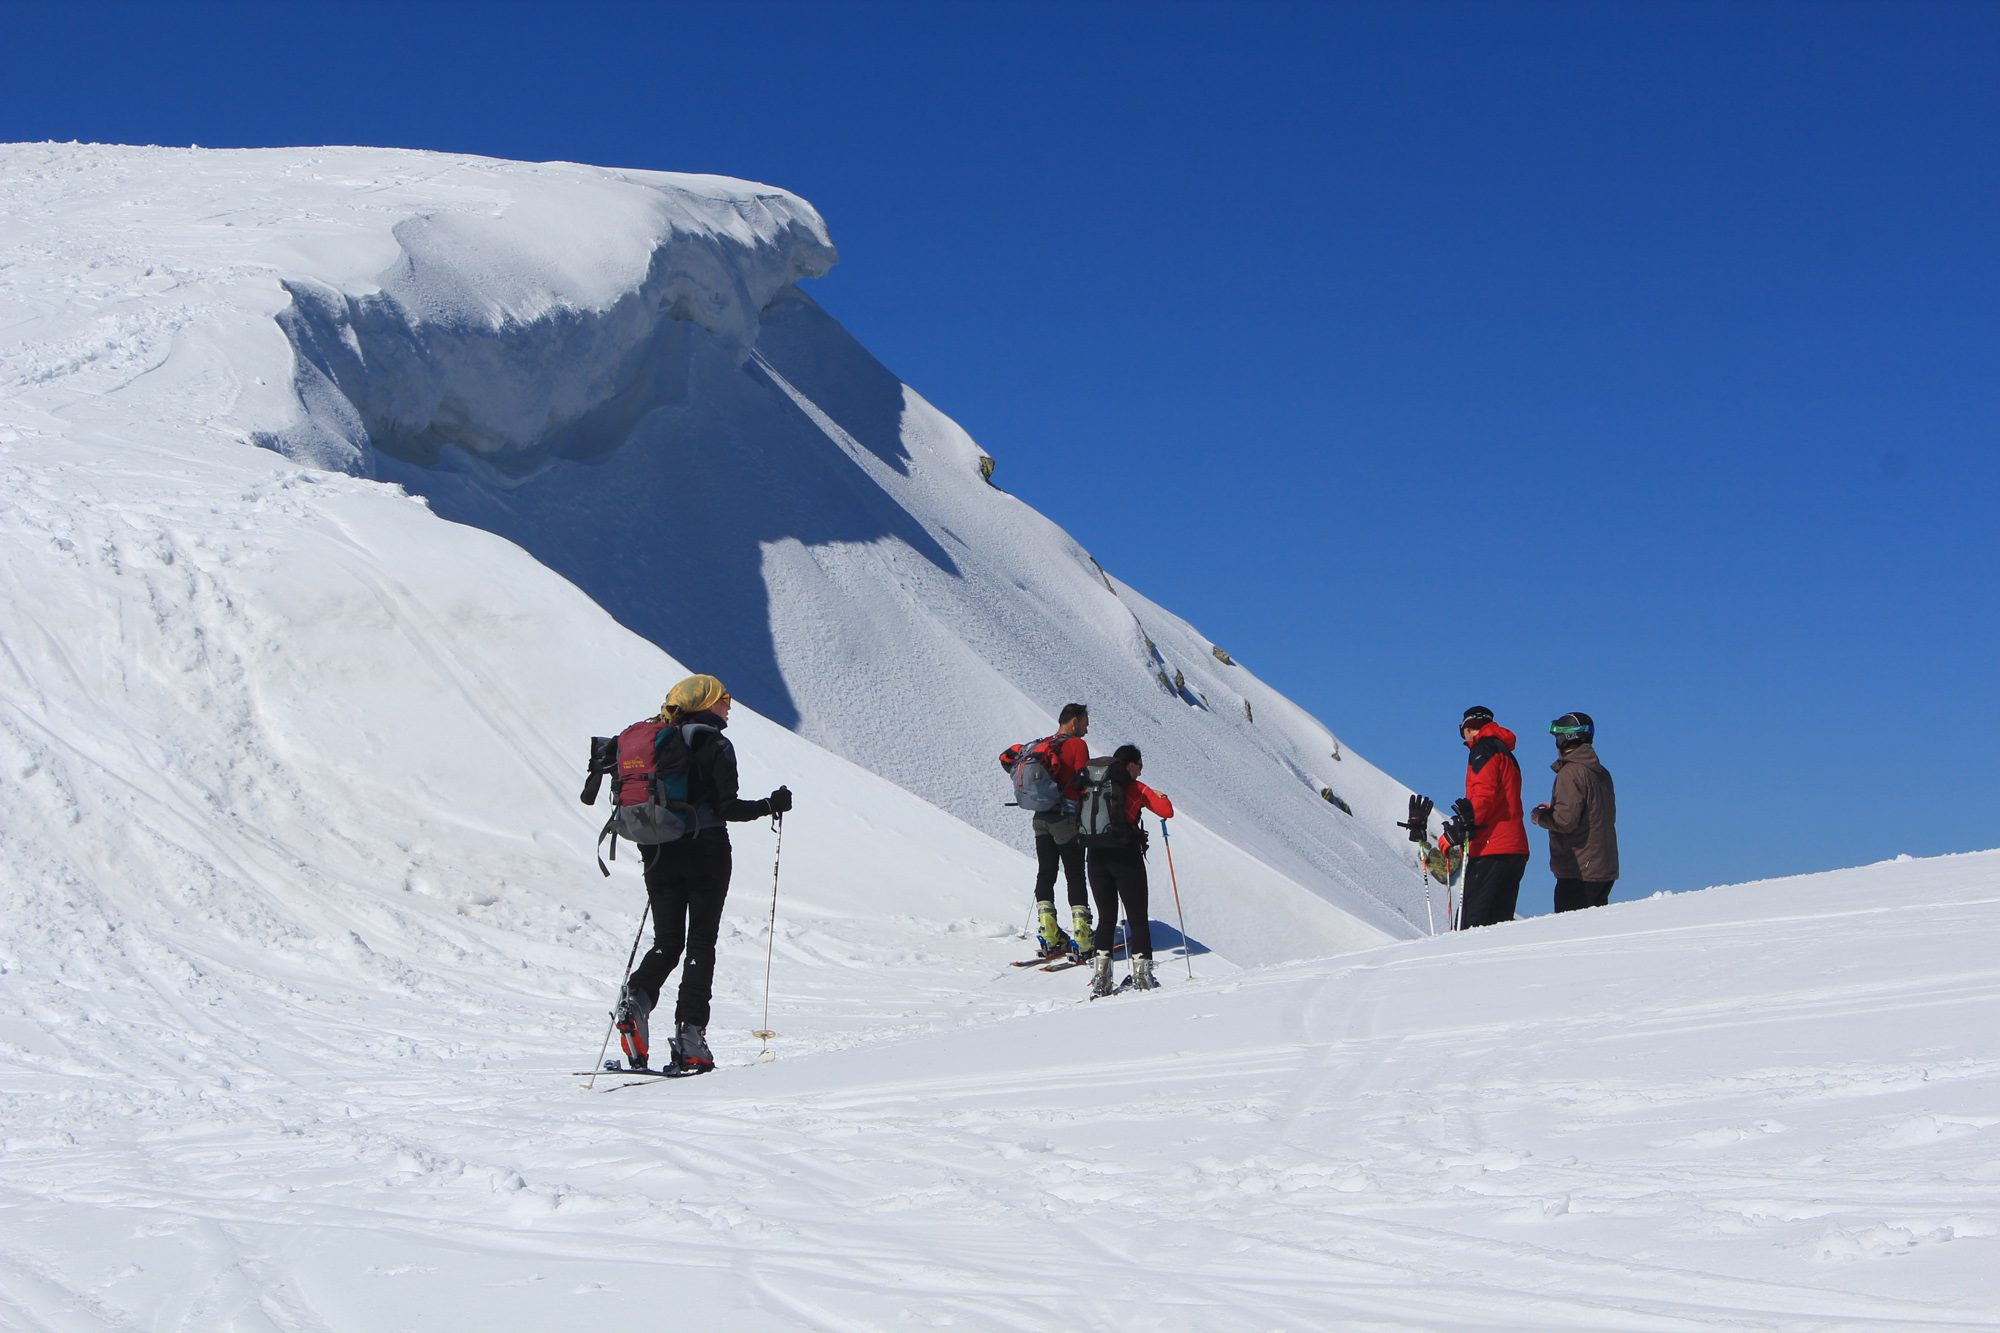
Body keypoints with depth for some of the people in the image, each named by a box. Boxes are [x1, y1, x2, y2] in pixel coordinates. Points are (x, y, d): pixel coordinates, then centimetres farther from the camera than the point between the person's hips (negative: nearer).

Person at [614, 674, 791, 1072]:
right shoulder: (716, 746, -7)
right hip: (705, 853, -5)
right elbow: (728, 808, -13)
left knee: (666, 943, 11)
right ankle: (690, 1037, -5)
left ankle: (637, 997, -19)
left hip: (660, 856, 5)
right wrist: (771, 805, 0)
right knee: (701, 943, 2)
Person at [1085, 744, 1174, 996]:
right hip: (1126, 858, -4)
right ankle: (1141, 972, 1)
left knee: (1106, 917, 13)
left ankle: (1100, 976, 3)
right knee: (1138, 918, 7)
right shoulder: (1137, 789, -2)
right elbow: (1167, 811, -3)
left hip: (1096, 858, 4)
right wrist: (1160, 797, 16)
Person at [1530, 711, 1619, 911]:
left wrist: (1540, 816, -1)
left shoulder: (1570, 773, -14)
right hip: (1605, 870, 9)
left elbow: (1565, 820, -22)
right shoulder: (1602, 773, 14)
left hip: (1578, 871, -9)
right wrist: (1553, 810, 20)